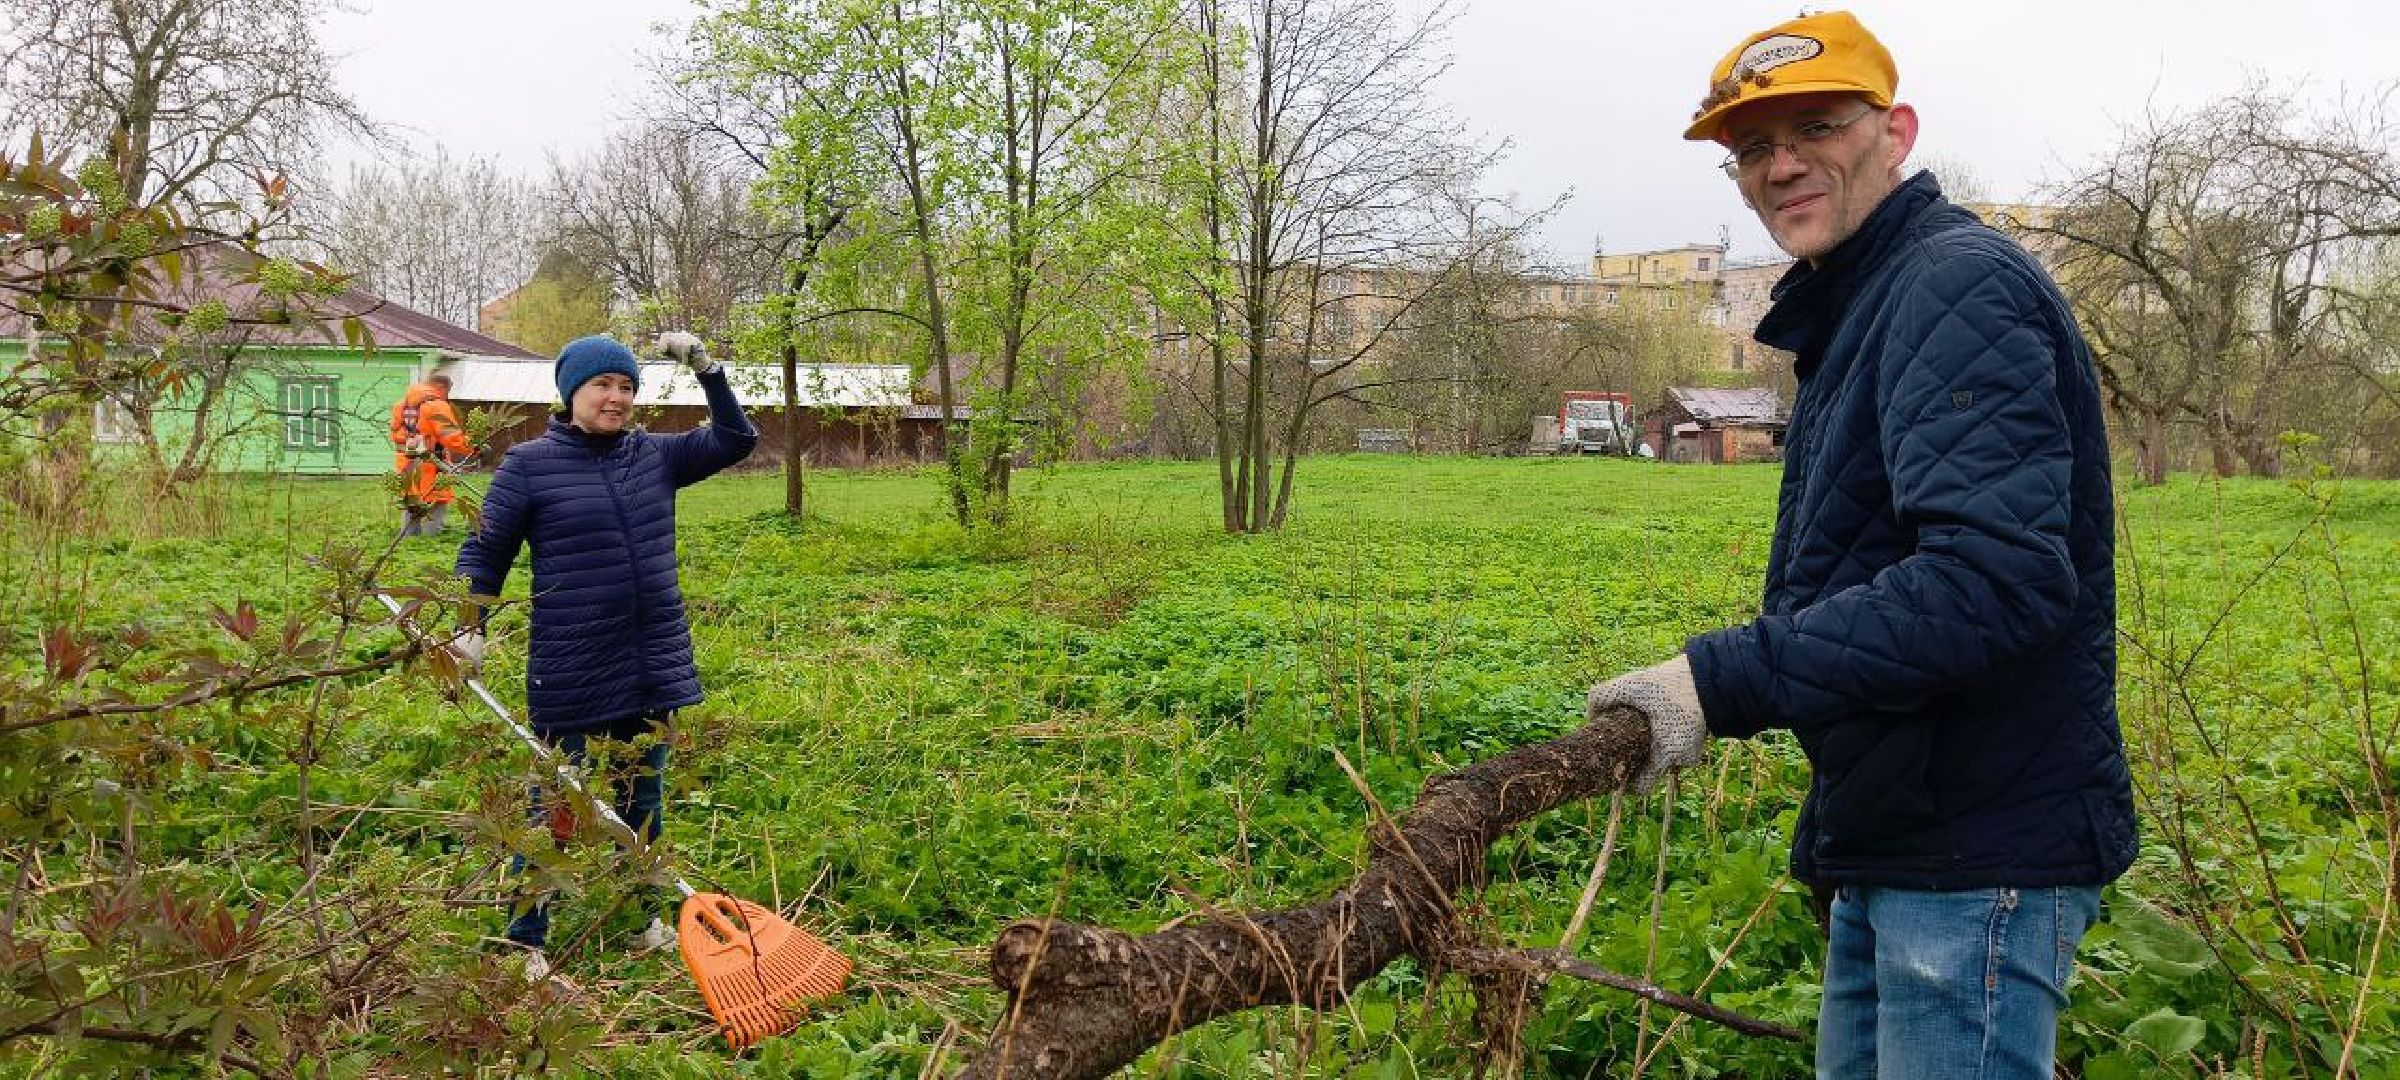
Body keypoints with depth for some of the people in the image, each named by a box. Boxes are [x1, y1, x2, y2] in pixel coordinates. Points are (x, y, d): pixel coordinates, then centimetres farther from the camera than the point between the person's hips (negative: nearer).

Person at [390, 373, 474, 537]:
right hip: (431, 475, -7)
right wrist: (473, 449, -9)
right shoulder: (436, 406, -13)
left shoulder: (400, 405, 12)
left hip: (406, 473, 7)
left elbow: (395, 436, 13)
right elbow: (453, 438, -19)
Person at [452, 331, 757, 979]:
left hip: (652, 669, 5)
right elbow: (484, 552, -3)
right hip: (570, 676, -5)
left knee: (642, 802, 18)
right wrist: (470, 625, -15)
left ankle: (642, 921, 33)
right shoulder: (528, 464, -6)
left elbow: (734, 440, 10)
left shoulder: (654, 456, 6)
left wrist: (706, 370, -1)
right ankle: (526, 943, 17)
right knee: (554, 805, 4)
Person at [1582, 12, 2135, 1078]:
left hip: (1978, 861, -10)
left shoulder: (1960, 284, -17)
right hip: (1892, 839, 10)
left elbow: (1999, 576, -30)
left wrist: (1723, 680, -29)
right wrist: (1709, 684, 7)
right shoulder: (1853, 317, 16)